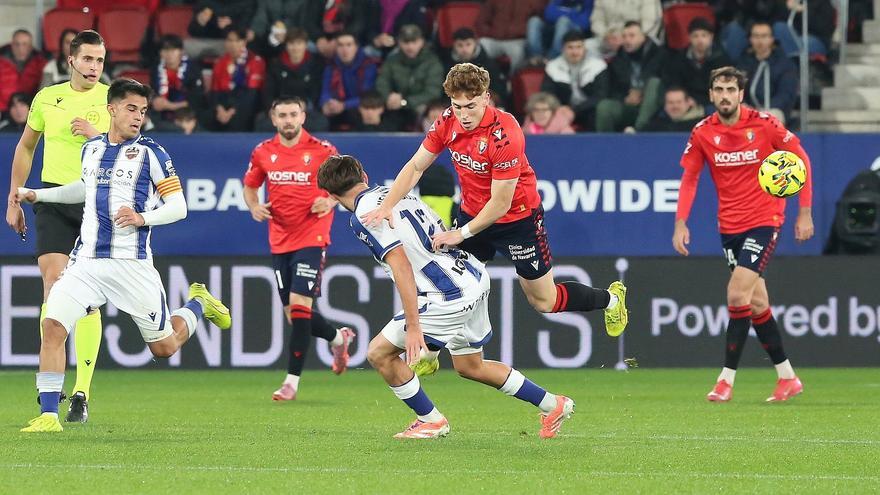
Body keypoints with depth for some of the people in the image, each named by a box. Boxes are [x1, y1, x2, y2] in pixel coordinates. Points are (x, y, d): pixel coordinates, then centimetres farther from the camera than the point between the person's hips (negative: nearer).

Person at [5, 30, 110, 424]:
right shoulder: (47, 98, 9)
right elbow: (25, 147, 21)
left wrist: (97, 135, -18)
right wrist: (14, 199, 19)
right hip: (53, 199, 1)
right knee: (54, 281, -13)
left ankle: (82, 392, -1)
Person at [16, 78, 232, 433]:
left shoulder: (150, 153, -4)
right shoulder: (91, 148, 12)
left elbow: (178, 207, -5)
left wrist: (143, 218, -22)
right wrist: (37, 194, 30)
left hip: (132, 264, -4)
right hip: (87, 261, 4)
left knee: (164, 347, 7)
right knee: (52, 325, -17)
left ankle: (199, 304, 39)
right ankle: (48, 415, -12)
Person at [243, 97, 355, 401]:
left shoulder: (322, 150, -5)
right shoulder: (263, 152, 5)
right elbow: (250, 186, 18)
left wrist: (331, 201, -15)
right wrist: (254, 207, -3)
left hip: (311, 239, -5)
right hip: (279, 241, 5)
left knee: (299, 304, -16)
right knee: (292, 313, 7)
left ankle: (292, 380, -12)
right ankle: (338, 337, 38)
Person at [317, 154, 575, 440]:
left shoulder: (363, 216, -12)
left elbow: (402, 266, -21)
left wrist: (413, 326, -21)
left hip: (451, 297, -9)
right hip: (475, 278, 9)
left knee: (379, 354, 1)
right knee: (470, 367, 26)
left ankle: (431, 420, 13)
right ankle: (553, 406, 34)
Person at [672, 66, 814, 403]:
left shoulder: (764, 124, -10)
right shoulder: (703, 133, -2)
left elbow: (801, 158, -2)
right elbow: (689, 178, 4)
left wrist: (805, 212, -5)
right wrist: (681, 222, -8)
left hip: (764, 220, -4)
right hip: (729, 226, 4)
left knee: (738, 294, -16)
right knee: (756, 302, 7)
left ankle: (727, 380, -11)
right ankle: (787, 378, 19)